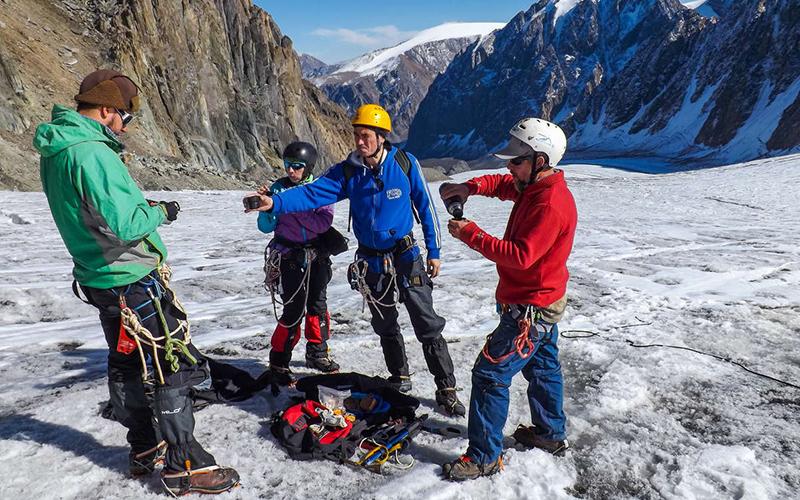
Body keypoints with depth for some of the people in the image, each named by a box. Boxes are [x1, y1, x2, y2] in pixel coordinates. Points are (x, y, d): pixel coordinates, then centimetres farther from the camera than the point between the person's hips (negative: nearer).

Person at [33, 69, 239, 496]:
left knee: (127, 363, 18)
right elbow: (123, 224, -28)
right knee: (175, 364, -2)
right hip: (132, 279, -10)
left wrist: (144, 207, 10)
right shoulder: (91, 152, -22)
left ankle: (145, 450, 33)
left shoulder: (54, 151, 10)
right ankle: (184, 466, 6)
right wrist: (159, 212, -10)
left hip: (99, 279, 10)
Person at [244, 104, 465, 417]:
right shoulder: (347, 172, -5)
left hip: (406, 256, -3)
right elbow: (312, 193, -16)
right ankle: (400, 378, 37)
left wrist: (434, 251, -3)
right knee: (385, 326, 16)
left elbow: (425, 206, -4)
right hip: (370, 261, 3)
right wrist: (275, 203, -32)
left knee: (428, 325, -3)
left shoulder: (405, 163, -10)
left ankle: (447, 390, 10)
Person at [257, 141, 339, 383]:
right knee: (294, 310, -8)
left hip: (316, 255, 3)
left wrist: (294, 209, -21)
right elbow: (266, 227, -4)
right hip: (288, 256, -2)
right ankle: (278, 361, 8)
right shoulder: (279, 187, -4)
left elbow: (324, 222, -16)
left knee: (317, 305, 12)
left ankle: (317, 353, 31)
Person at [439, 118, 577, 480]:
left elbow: (520, 256, -31)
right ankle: (551, 434, 42)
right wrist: (470, 187, -4)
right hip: (542, 303, 10)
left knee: (490, 374, -6)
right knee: (541, 367, 23)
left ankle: (483, 457, 6)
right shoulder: (535, 186, 3)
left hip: (531, 309, -10)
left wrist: (471, 234, -27)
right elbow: (503, 185, 17)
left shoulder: (550, 205, -27)